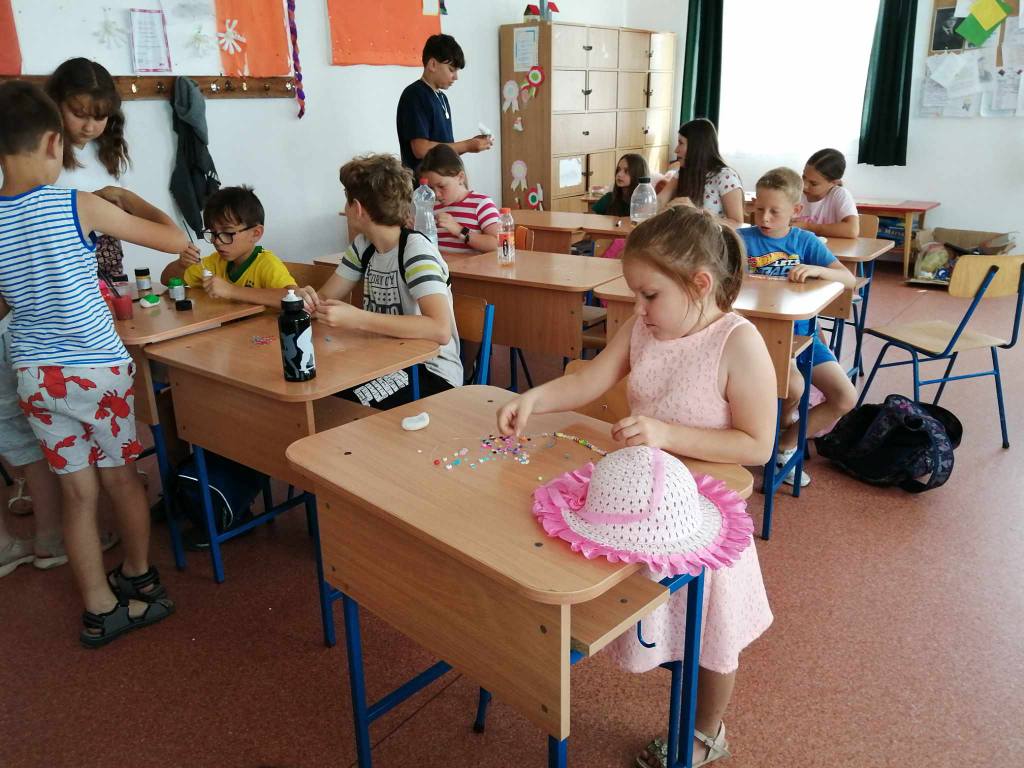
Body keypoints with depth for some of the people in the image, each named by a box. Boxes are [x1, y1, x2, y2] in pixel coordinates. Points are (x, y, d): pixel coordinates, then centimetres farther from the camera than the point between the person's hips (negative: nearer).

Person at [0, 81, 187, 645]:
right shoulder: (81, 207, -14)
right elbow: (175, 239, -6)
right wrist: (127, 198, 9)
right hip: (99, 368, -3)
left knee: (76, 491, 12)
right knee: (120, 475, 16)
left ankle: (99, 610, 23)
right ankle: (139, 577, 37)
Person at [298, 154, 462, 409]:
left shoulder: (416, 249, -19)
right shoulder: (363, 245, 4)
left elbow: (440, 329, -32)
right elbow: (325, 297, 9)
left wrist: (356, 319, -33)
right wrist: (309, 299, -15)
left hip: (431, 372, -6)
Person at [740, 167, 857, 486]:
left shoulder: (804, 241, 6)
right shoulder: (743, 239, -2)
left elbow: (849, 279, -1)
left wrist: (816, 270, -21)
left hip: (800, 331, 4)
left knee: (845, 398, -6)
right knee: (793, 389, -29)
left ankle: (785, 445, 13)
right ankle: (784, 419, 11)